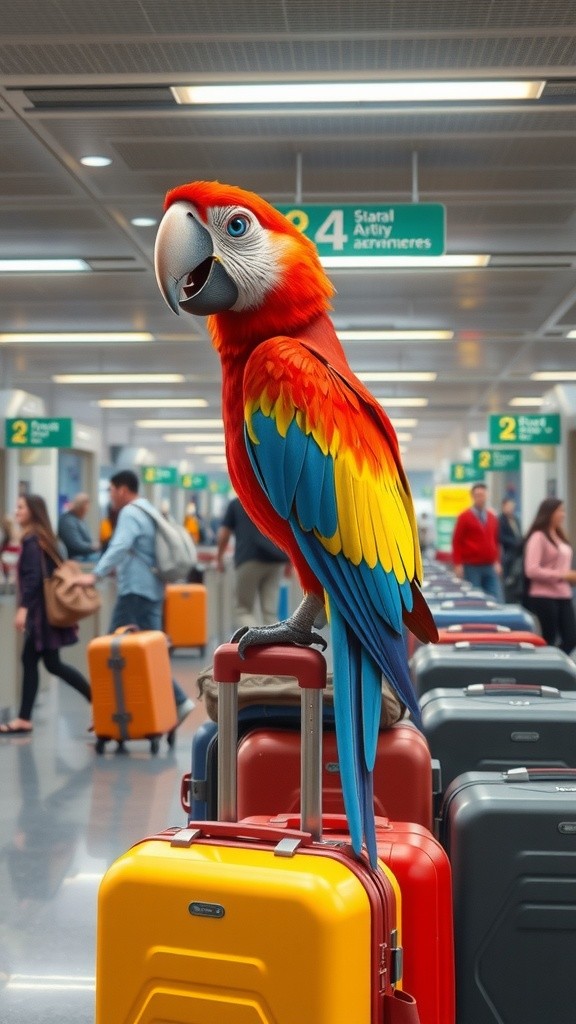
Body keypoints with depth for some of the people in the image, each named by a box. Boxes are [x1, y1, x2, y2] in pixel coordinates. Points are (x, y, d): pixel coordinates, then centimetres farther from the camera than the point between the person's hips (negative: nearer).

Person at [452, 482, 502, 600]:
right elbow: (456, 542, -3)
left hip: (490, 567, 5)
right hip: (471, 567, -5)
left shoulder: (492, 517, 14)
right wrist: (458, 564, -9)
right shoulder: (464, 517, -1)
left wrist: (497, 562, 12)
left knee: (496, 599, -3)